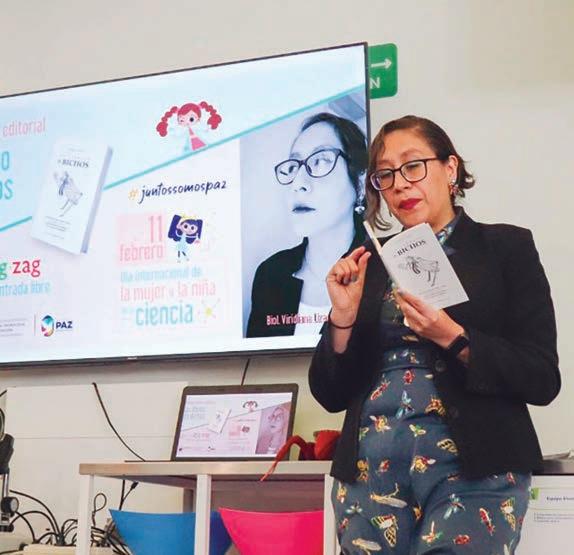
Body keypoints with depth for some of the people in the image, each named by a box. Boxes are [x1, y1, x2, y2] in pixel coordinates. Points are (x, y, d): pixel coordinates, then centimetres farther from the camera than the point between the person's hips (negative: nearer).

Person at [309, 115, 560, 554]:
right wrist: (343, 316, -7)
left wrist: (452, 337, -17)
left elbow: (543, 379, -4)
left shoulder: (506, 247, 2)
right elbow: (331, 395, 9)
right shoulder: (368, 261, 9)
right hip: (371, 468, 3)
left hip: (474, 467, -3)